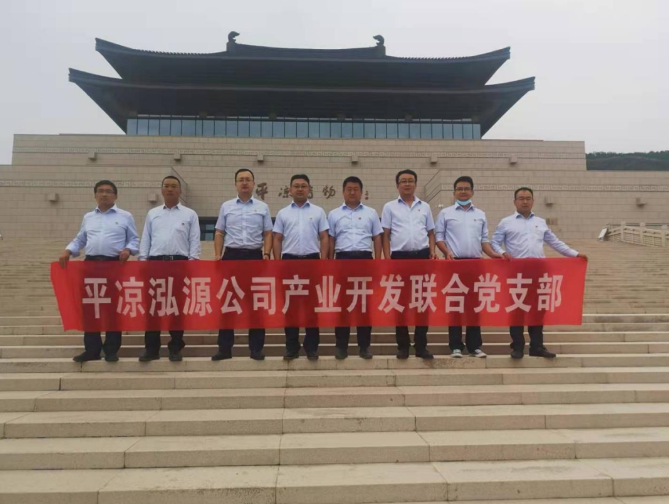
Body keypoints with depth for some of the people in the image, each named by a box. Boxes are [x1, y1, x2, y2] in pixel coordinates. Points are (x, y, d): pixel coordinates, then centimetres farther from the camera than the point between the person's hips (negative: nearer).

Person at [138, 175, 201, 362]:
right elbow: (146, 239, 13)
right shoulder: (152, 214, 16)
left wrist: (192, 260, -8)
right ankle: (151, 348, 8)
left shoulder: (190, 215, 8)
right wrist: (143, 260, 2)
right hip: (155, 262, 2)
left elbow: (194, 241, 2)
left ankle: (175, 348, 10)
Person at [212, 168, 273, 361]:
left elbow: (268, 234, 6)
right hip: (231, 255, 1)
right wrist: (217, 256, -2)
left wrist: (267, 253, -8)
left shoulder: (262, 207, 9)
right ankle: (224, 348, 9)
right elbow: (219, 233, 9)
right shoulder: (226, 206, 11)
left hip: (254, 256, 0)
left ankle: (256, 348, 9)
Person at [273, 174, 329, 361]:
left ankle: (312, 347, 11)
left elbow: (324, 238, 4)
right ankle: (291, 347, 12)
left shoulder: (318, 212, 7)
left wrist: (323, 261, -5)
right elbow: (277, 240, 8)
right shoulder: (283, 213, 10)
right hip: (289, 260, 1)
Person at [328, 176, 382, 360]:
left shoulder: (371, 213, 11)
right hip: (343, 259, 0)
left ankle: (364, 345, 11)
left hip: (365, 259, 0)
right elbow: (331, 241, 9)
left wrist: (377, 262, 0)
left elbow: (377, 239, 9)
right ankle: (341, 345, 9)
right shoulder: (334, 214, 11)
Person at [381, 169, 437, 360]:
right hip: (400, 257, -2)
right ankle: (403, 346, 12)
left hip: (422, 256, 2)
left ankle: (421, 345, 11)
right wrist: (387, 258, -6)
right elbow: (385, 235, 3)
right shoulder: (390, 207, 7)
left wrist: (432, 251, -1)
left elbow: (431, 233, 16)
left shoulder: (424, 207, 14)